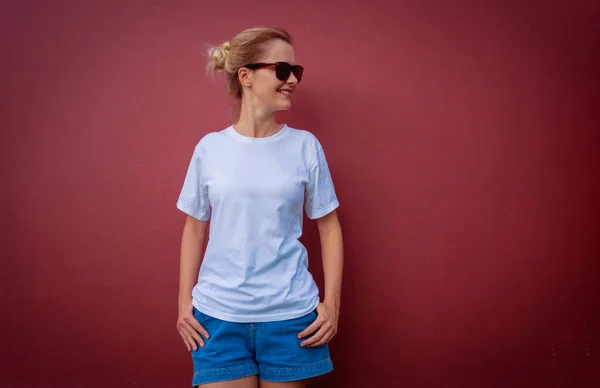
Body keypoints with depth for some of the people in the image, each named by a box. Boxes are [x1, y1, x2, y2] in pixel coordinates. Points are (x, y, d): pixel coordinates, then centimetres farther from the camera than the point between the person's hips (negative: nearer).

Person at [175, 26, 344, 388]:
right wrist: (184, 300, 6)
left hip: (290, 316, 0)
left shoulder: (305, 145, -1)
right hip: (218, 316, 0)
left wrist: (332, 301, -1)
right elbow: (195, 228, 9)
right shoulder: (210, 148, 0)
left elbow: (329, 226, 4)